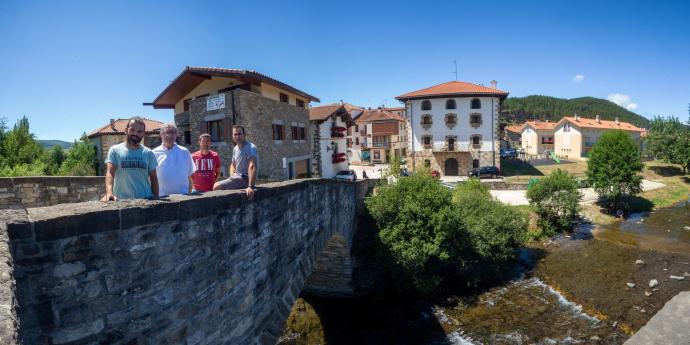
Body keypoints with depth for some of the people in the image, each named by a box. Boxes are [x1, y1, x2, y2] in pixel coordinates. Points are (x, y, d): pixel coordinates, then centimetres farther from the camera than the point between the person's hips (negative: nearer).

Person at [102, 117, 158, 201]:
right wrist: (109, 193, -28)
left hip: (146, 200, 2)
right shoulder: (115, 150, 1)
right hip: (121, 200, -2)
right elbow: (110, 173, -11)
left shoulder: (149, 153, 8)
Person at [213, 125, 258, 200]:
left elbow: (252, 167, -31)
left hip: (245, 179, -9)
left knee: (216, 187, -19)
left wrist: (251, 187, -41)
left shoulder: (250, 148, -19)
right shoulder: (235, 148, 10)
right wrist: (232, 177, 5)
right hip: (237, 177, 9)